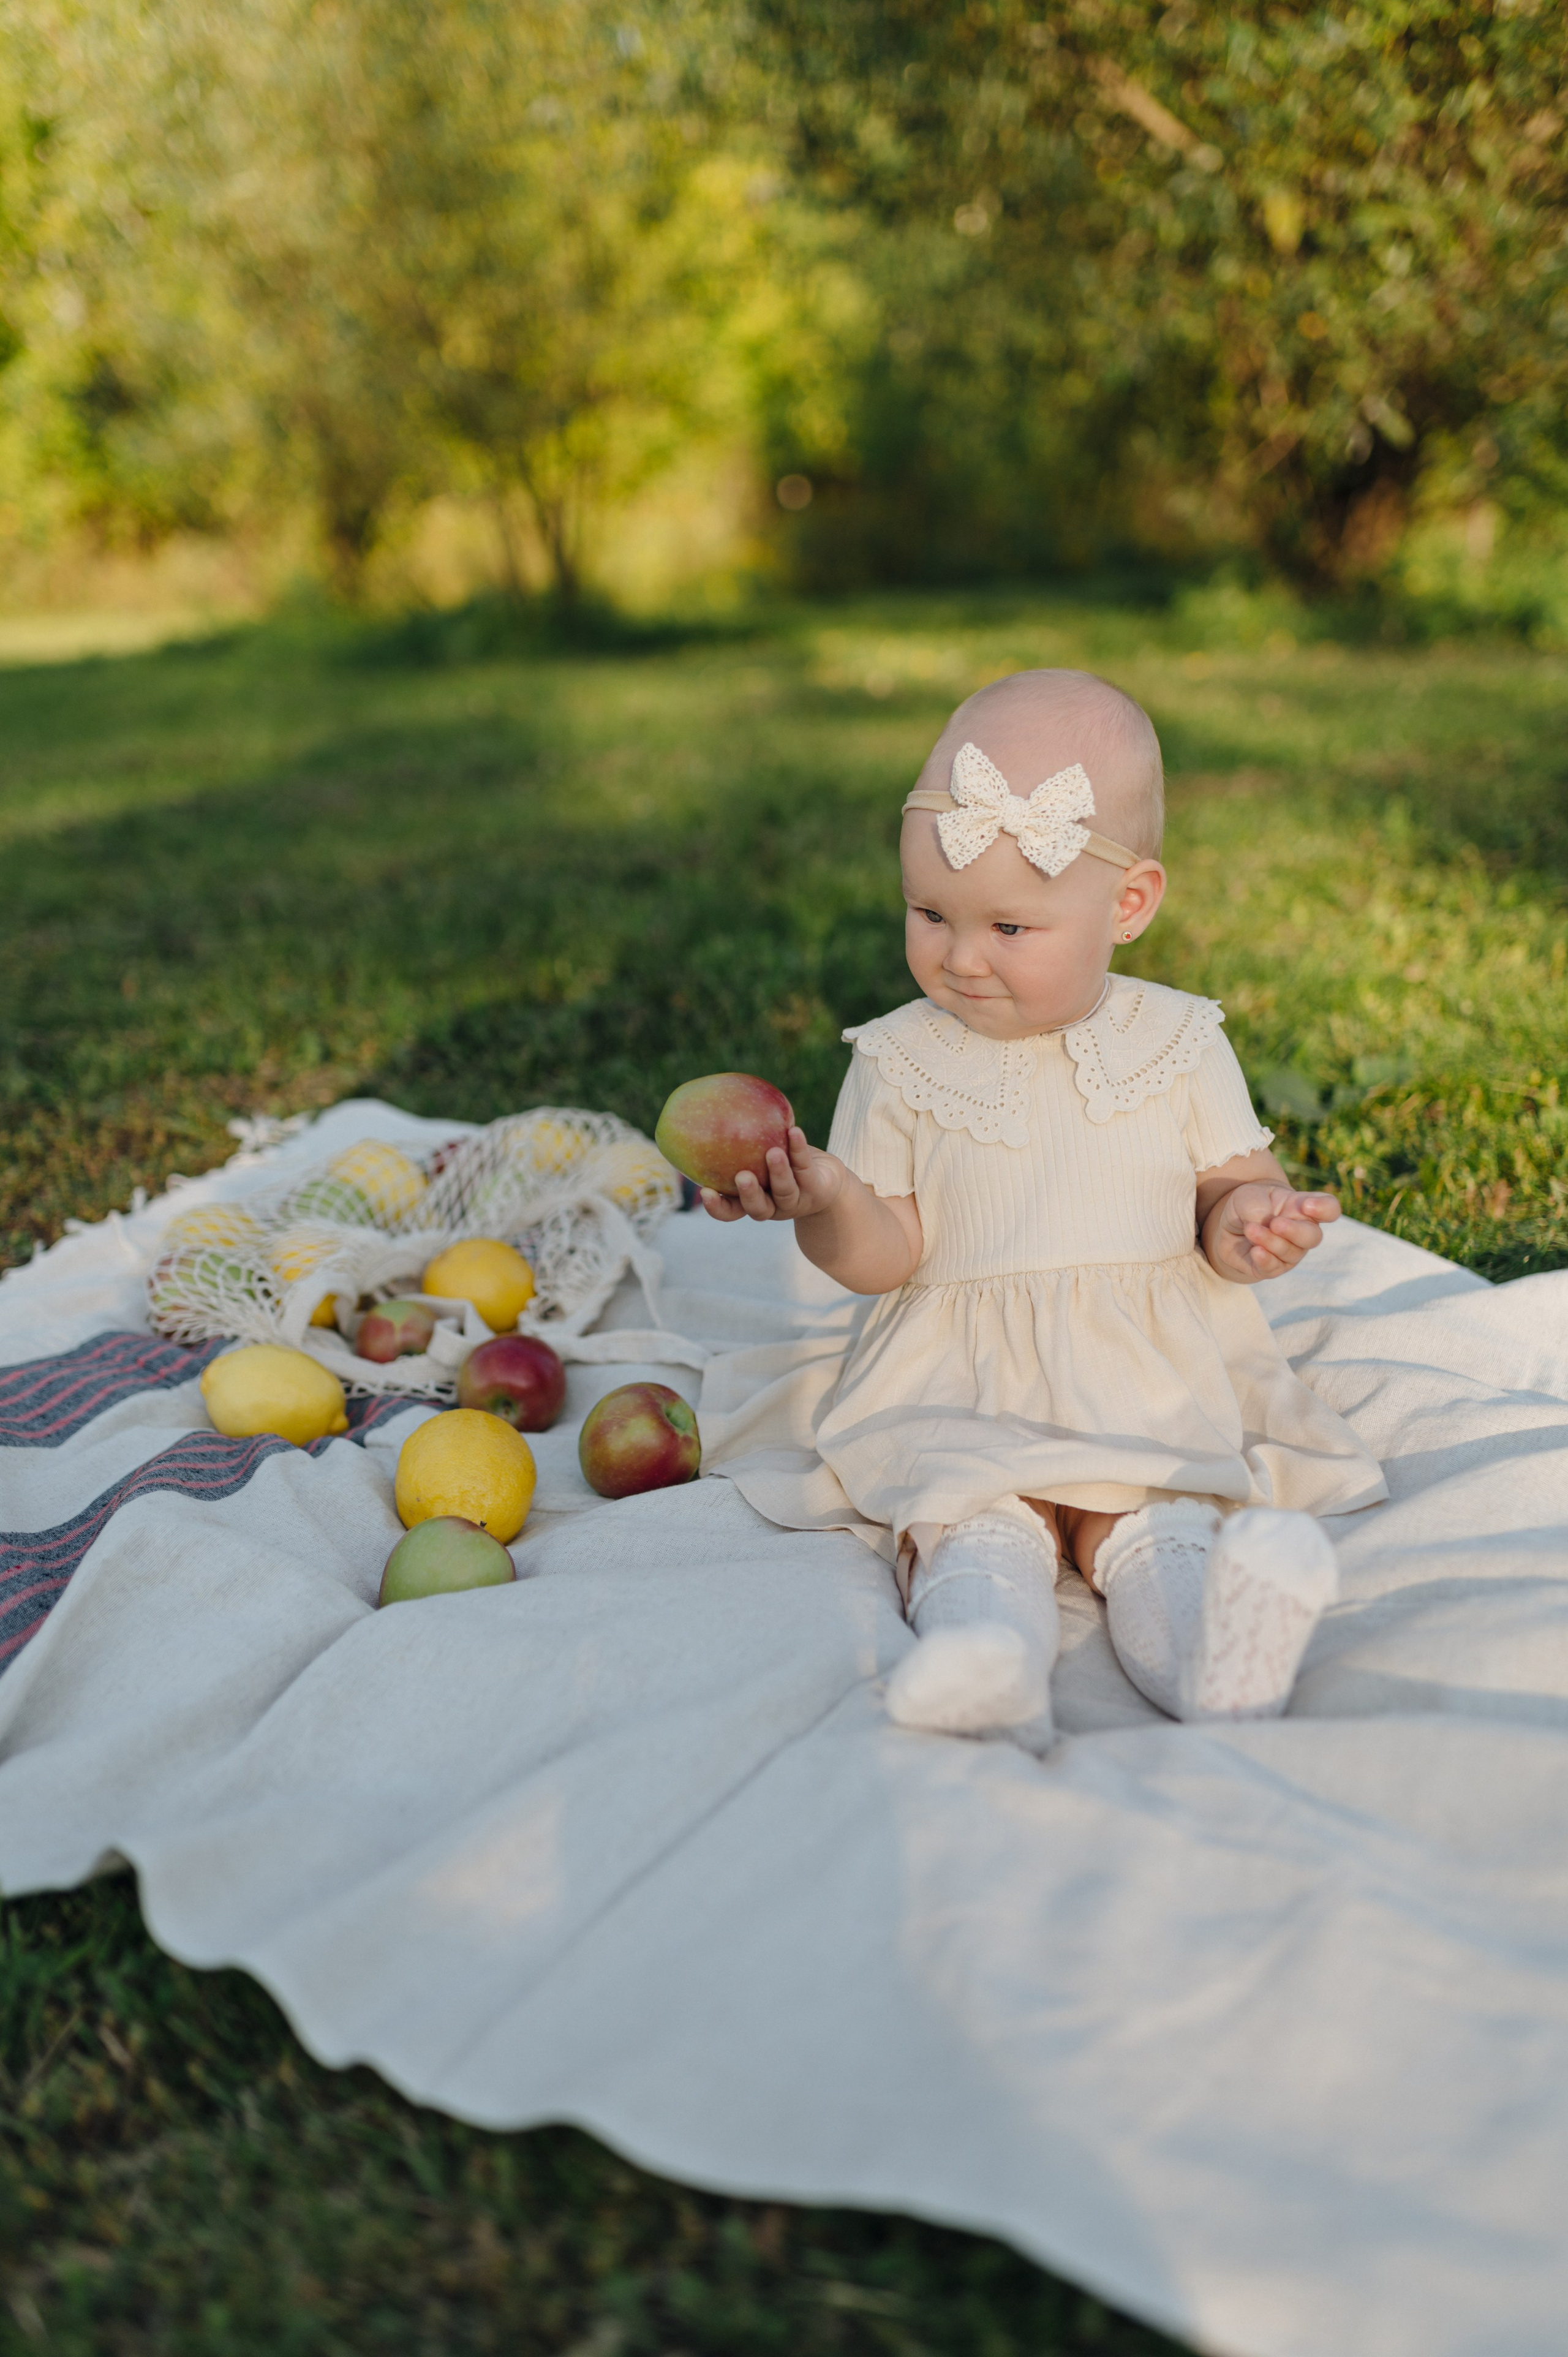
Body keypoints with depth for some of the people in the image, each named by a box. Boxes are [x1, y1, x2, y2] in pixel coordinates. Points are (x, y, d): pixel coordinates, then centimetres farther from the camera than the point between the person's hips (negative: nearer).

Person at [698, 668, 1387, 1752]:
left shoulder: (1177, 1041, 3)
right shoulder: (900, 1059, 2)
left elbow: (1232, 1195, 7)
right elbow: (887, 1255, 0)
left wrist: (1249, 1227, -17)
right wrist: (825, 1202, -22)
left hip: (1154, 1375, 0)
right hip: (961, 1383, 0)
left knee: (1151, 1516, -27)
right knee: (975, 1522, -28)